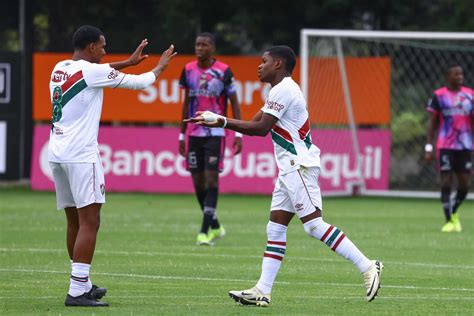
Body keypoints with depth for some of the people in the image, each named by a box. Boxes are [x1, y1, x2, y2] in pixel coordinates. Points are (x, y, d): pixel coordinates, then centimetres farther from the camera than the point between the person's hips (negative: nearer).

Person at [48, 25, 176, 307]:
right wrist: (160, 67, 18)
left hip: (57, 154, 8)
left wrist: (129, 61, 37)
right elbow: (139, 82, -1)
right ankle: (77, 292, -14)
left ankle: (83, 284, 24)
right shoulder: (91, 71, -10)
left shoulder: (61, 68, 13)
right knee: (90, 222, -8)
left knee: (75, 222, 16)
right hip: (81, 154, -8)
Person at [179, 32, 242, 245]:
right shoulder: (189, 70, 7)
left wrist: (239, 133, -7)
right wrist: (182, 135, 15)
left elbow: (234, 102, -1)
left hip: (215, 133, -5)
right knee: (198, 181, 6)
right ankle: (215, 226, 22)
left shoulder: (223, 71, -5)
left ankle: (205, 231, -14)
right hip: (194, 132, 5)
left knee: (211, 178, -12)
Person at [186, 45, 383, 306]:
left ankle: (367, 267, -11)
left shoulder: (283, 90, -13)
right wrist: (217, 120, 8)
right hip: (290, 167, 11)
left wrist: (222, 122, -14)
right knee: (275, 227, 6)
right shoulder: (283, 90, 19)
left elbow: (260, 128, -18)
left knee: (313, 225, -13)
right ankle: (263, 291, 3)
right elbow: (256, 124, 16)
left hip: (299, 166, -11)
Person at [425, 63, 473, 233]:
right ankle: (449, 220, 4)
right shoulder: (439, 96, -1)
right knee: (446, 183, -3)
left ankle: (453, 212, 29)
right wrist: (429, 147, -4)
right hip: (445, 146, -3)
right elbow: (432, 122, 2)